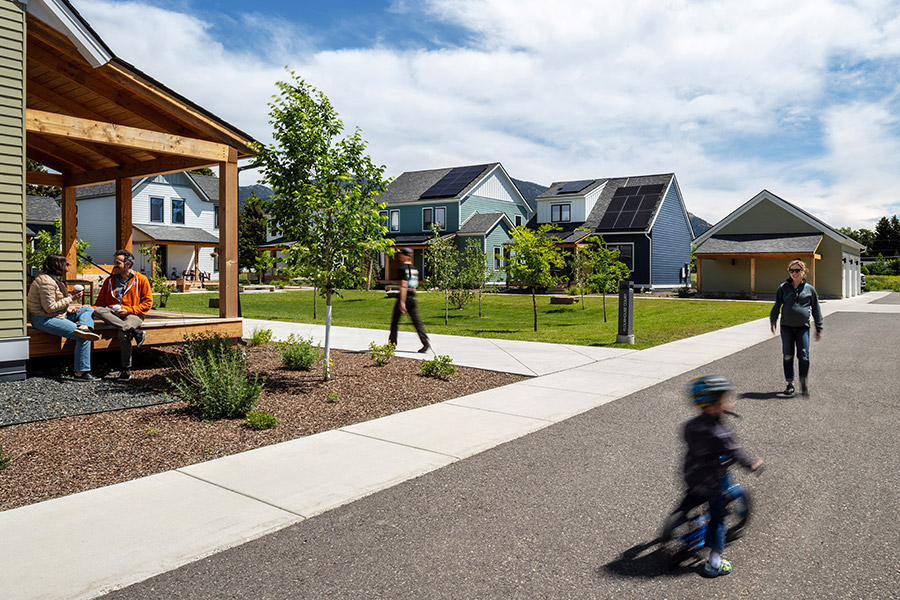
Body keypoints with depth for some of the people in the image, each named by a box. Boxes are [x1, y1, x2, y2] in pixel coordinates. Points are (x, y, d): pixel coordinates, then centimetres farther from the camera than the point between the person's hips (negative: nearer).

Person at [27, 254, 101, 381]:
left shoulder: (52, 279, 15)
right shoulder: (46, 282, -17)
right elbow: (49, 308, -22)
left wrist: (67, 308, 7)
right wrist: (70, 299, -15)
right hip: (44, 320, -11)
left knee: (88, 310, 10)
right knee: (83, 338, -20)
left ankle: (83, 327, -23)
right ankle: (81, 373, -19)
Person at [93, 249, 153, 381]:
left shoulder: (141, 280, 5)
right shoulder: (109, 280, 17)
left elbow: (148, 302, 2)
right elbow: (100, 302, 18)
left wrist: (129, 310, -10)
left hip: (132, 315, -4)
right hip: (112, 314, 4)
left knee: (123, 334, -34)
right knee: (97, 311, -30)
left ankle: (126, 370, -19)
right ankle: (134, 331, -37)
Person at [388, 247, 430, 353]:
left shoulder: (403, 268, -10)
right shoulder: (415, 269, 12)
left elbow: (404, 285, -18)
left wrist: (402, 302, -22)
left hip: (403, 297, -6)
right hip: (413, 298, 6)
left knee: (394, 321, 10)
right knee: (417, 321, 2)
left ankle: (392, 343, 18)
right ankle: (426, 343, -10)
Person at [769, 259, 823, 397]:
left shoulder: (809, 289, 6)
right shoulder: (783, 288, 6)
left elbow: (816, 310, 11)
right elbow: (777, 305, 11)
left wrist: (818, 329, 12)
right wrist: (773, 320, 0)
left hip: (803, 327, -1)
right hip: (786, 327, 1)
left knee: (804, 356, -8)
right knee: (788, 356, 3)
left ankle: (804, 383, 7)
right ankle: (790, 383, 14)